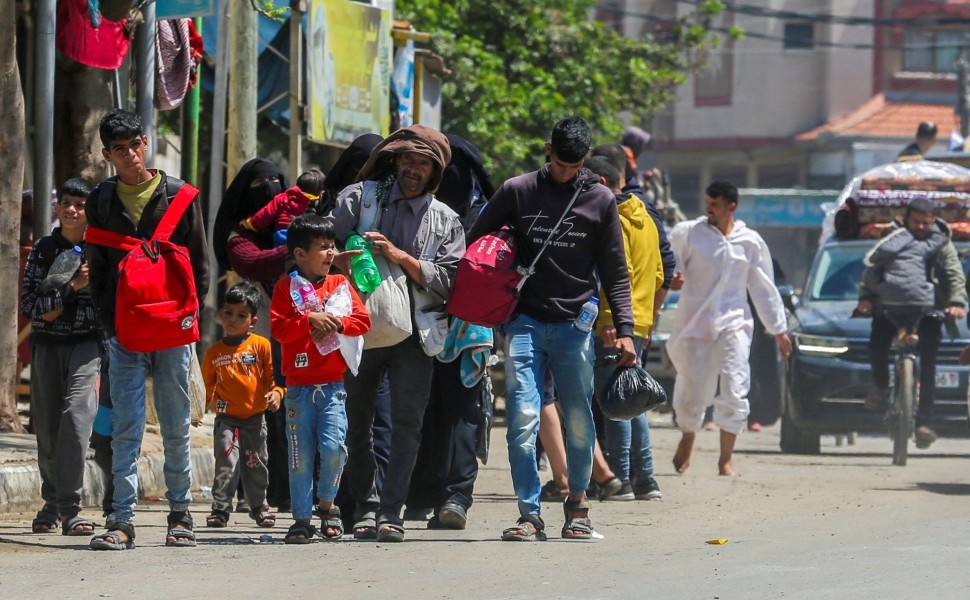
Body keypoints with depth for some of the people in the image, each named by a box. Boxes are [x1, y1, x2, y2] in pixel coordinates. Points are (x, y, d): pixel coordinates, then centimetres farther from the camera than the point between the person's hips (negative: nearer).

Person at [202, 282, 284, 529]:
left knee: (256, 466, 12)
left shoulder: (261, 346, -2)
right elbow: (207, 385, 12)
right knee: (227, 463, -15)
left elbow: (273, 375, -1)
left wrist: (276, 393, -17)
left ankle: (259, 507, 30)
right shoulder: (214, 352, 3)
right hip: (226, 419, -1)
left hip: (255, 418, 1)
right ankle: (220, 508, -9)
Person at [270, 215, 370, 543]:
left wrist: (337, 324, -14)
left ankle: (327, 504, 11)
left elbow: (363, 320, 1)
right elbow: (278, 328, -8)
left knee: (333, 447, -12)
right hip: (298, 387, -1)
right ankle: (302, 519, 8)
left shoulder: (340, 284, 9)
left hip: (332, 385, 1)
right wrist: (310, 320, -18)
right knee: (301, 455, 1)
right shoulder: (286, 287, 2)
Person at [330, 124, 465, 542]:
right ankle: (365, 506, 17)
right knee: (357, 421, 6)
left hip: (415, 334, 0)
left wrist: (399, 256, -10)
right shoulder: (359, 198, 9)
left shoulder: (445, 221, 11)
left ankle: (390, 512, -10)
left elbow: (447, 282, 0)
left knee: (407, 421, -10)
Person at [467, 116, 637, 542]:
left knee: (579, 421, 2)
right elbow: (474, 246, 11)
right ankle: (529, 514, -7)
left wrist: (624, 329, -1)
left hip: (575, 324, 0)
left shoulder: (599, 200, 5)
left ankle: (577, 500, 23)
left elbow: (615, 273, 7)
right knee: (523, 419, -10)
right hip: (525, 323, 0)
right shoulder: (517, 192, 4)